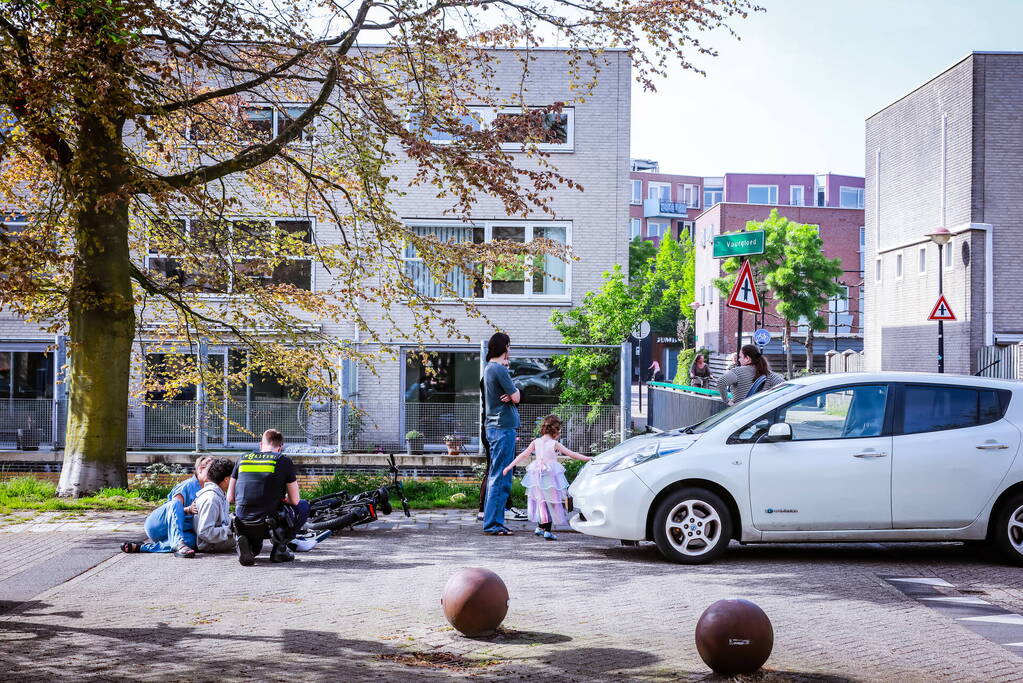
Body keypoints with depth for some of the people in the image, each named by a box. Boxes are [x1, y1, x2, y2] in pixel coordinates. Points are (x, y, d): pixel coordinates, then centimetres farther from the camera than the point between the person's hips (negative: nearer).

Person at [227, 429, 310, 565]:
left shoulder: (242, 460, 12)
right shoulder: (284, 461, 1)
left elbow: (230, 498, 13)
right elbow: (295, 501, 3)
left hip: (243, 526, 4)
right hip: (271, 525, -4)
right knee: (304, 505, 25)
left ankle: (247, 542, 2)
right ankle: (279, 547, 9)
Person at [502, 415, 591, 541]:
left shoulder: (535, 442, 2)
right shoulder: (555, 444, -7)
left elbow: (523, 455, 2)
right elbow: (572, 454, -6)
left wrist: (510, 466, 7)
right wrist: (587, 458, 1)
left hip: (537, 476, 4)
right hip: (551, 477, -4)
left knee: (542, 501, 17)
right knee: (552, 502, 5)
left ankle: (541, 527, 23)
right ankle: (547, 530, 3)